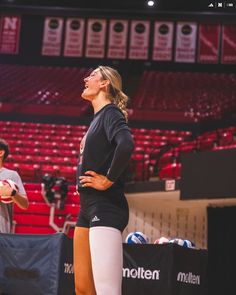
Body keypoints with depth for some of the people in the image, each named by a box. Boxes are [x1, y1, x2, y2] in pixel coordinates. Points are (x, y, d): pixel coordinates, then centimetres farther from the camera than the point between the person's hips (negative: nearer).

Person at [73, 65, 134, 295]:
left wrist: (108, 180, -19)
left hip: (105, 208, -10)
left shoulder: (110, 113, -8)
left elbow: (126, 145, -28)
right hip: (89, 207, 10)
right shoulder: (97, 117, 21)